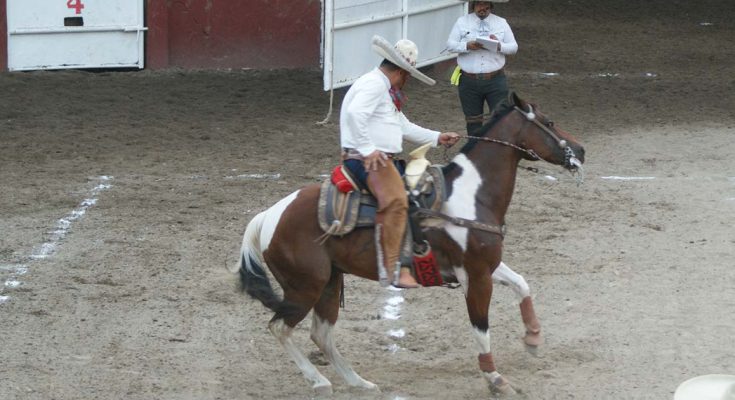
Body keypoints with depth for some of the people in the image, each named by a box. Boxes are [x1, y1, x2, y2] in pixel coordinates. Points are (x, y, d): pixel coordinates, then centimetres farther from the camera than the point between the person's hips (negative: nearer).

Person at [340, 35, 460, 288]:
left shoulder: (386, 90, 25)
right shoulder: (374, 84, -10)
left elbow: (404, 127, 34)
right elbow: (355, 113, -28)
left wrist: (437, 138, 29)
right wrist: (368, 149, -27)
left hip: (385, 159, 11)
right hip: (365, 159, -11)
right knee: (395, 200, -30)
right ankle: (392, 270, -38)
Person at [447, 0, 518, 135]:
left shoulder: (501, 23, 6)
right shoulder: (462, 22, 4)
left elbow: (513, 47, 5)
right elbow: (450, 45, -1)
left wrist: (499, 46, -16)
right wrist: (467, 46, -20)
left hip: (495, 80, 0)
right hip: (469, 81, 0)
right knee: (473, 120, 11)